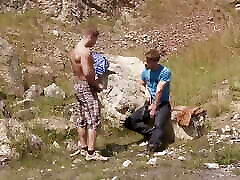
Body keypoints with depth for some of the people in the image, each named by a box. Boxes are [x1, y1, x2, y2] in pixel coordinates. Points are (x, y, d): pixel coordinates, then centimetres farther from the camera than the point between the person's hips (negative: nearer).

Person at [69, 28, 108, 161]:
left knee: (82, 120, 15)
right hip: (87, 87, -10)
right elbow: (87, 73, -25)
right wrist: (97, 84, -11)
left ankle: (84, 148, 23)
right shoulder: (85, 51, -18)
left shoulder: (74, 50, 12)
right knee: (94, 120, -8)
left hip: (77, 85, 10)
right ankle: (91, 153, -10)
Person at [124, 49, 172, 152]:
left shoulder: (165, 72, -13)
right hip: (150, 103, 6)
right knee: (129, 122, -11)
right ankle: (151, 132, -10)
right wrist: (147, 94, 7)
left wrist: (154, 108, -13)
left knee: (158, 125, -34)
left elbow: (159, 91, -14)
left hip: (162, 104, -6)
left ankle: (153, 145, -46)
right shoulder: (146, 72, 7)